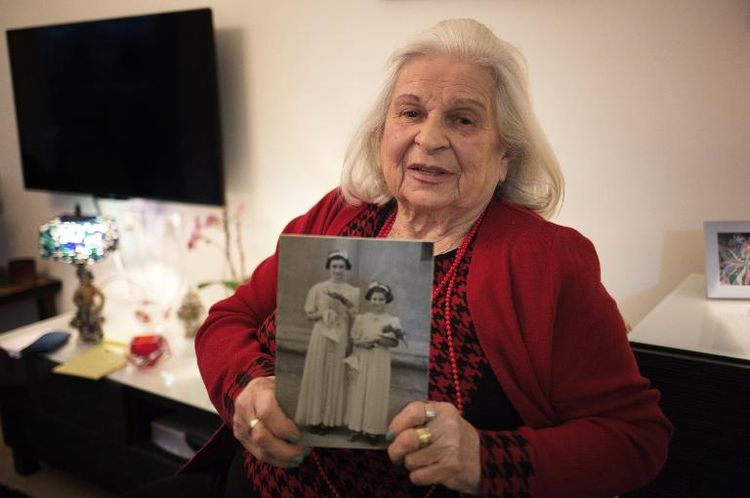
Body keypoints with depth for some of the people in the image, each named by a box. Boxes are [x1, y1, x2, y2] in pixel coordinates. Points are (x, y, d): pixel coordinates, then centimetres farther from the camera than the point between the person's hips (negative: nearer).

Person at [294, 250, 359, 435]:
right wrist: (323, 312, -14)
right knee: (317, 375, 1)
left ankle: (329, 419, 11)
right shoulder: (317, 288, 2)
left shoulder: (353, 292, 5)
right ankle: (315, 418, 9)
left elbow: (356, 318, 2)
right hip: (320, 336, -1)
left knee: (335, 376, 3)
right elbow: (309, 315, 4)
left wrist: (344, 302, -12)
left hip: (341, 338, 1)